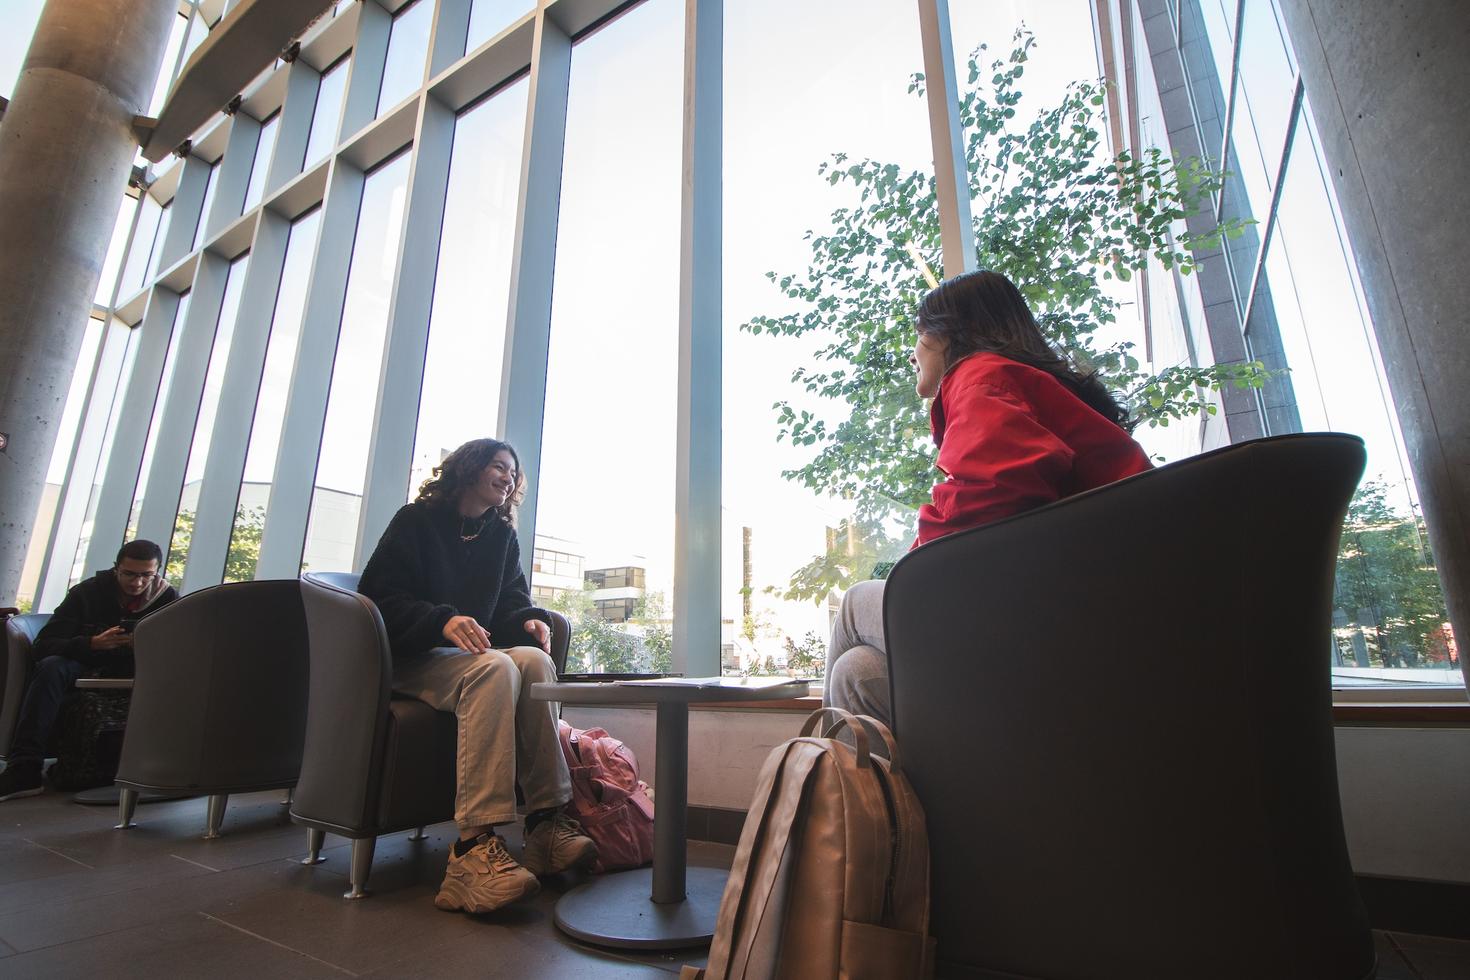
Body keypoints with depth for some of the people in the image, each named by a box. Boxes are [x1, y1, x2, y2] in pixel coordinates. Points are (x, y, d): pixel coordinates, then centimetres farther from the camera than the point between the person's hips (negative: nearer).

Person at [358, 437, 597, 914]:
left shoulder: (503, 536, 15)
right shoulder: (417, 520, 0)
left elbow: (513, 601, 14)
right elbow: (378, 596, -10)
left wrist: (530, 619, -11)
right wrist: (442, 621, -28)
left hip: (474, 652, 5)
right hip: (413, 657, -5)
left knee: (534, 660, -30)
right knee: (495, 669, -37)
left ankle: (547, 820, -31)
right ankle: (475, 843, -43)